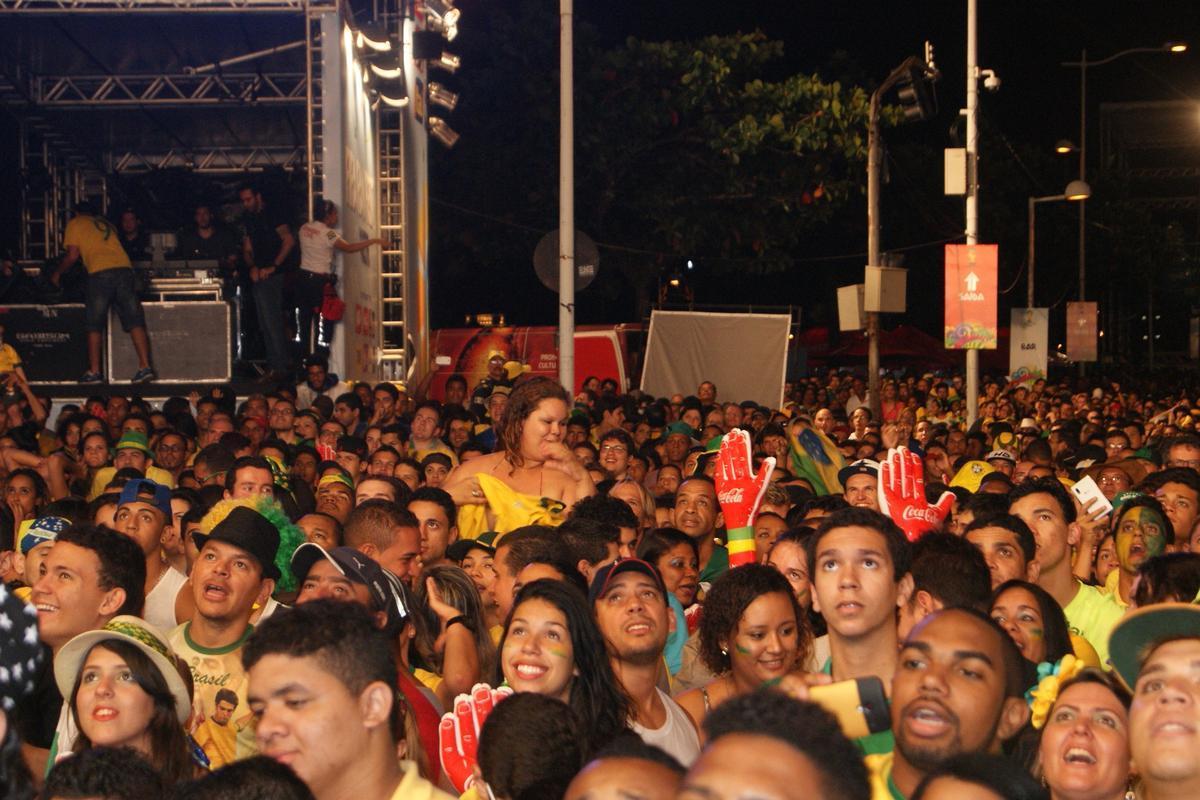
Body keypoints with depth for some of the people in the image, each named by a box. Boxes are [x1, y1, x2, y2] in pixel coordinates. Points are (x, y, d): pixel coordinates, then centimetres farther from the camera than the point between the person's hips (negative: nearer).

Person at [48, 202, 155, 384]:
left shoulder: (75, 224, 16)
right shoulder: (106, 224, 31)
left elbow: (72, 255, 8)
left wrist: (57, 273, 23)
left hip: (100, 272, -4)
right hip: (124, 268, 4)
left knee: (94, 325, 4)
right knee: (135, 322, 1)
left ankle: (94, 371, 2)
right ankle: (145, 367, -8)